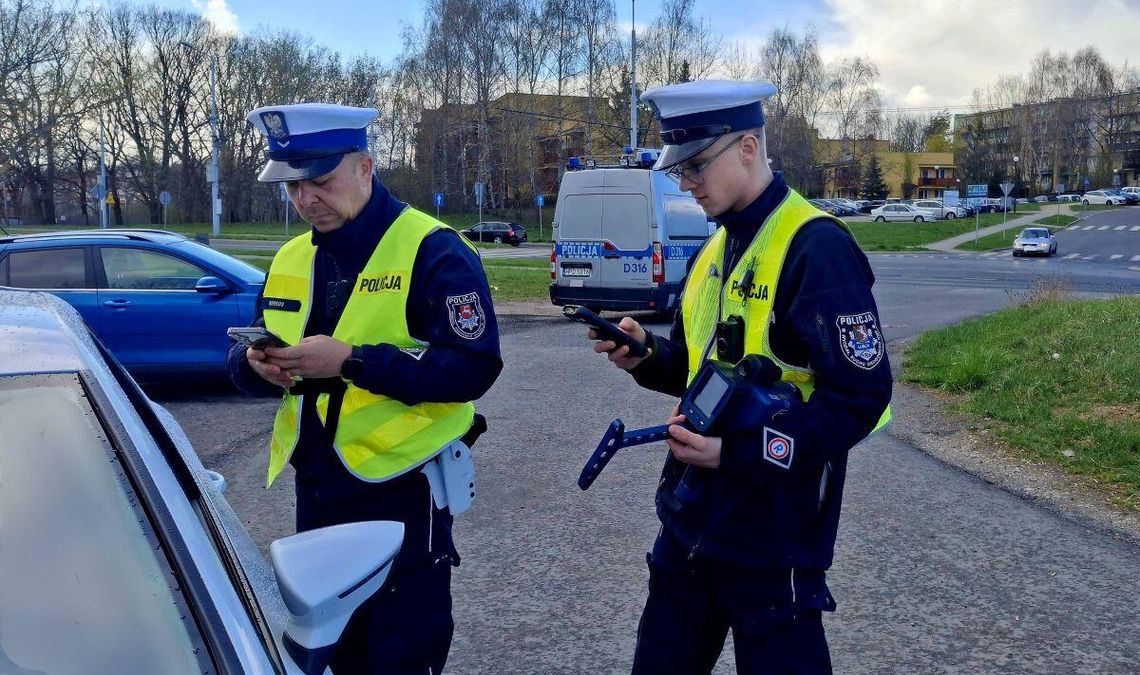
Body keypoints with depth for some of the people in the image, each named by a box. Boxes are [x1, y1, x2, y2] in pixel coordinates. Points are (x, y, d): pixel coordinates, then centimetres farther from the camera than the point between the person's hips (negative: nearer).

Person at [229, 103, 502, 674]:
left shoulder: (433, 251, -13)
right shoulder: (290, 260, 9)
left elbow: (472, 368, -21)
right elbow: (246, 359, 15)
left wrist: (352, 360, -27)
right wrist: (256, 365, -11)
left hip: (402, 489, -6)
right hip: (315, 488, 7)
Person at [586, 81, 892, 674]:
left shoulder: (815, 246, -18)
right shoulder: (713, 250, 9)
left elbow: (861, 396, -21)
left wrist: (738, 450, -24)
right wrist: (646, 357, -2)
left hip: (772, 529, -8)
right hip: (689, 515, 8)